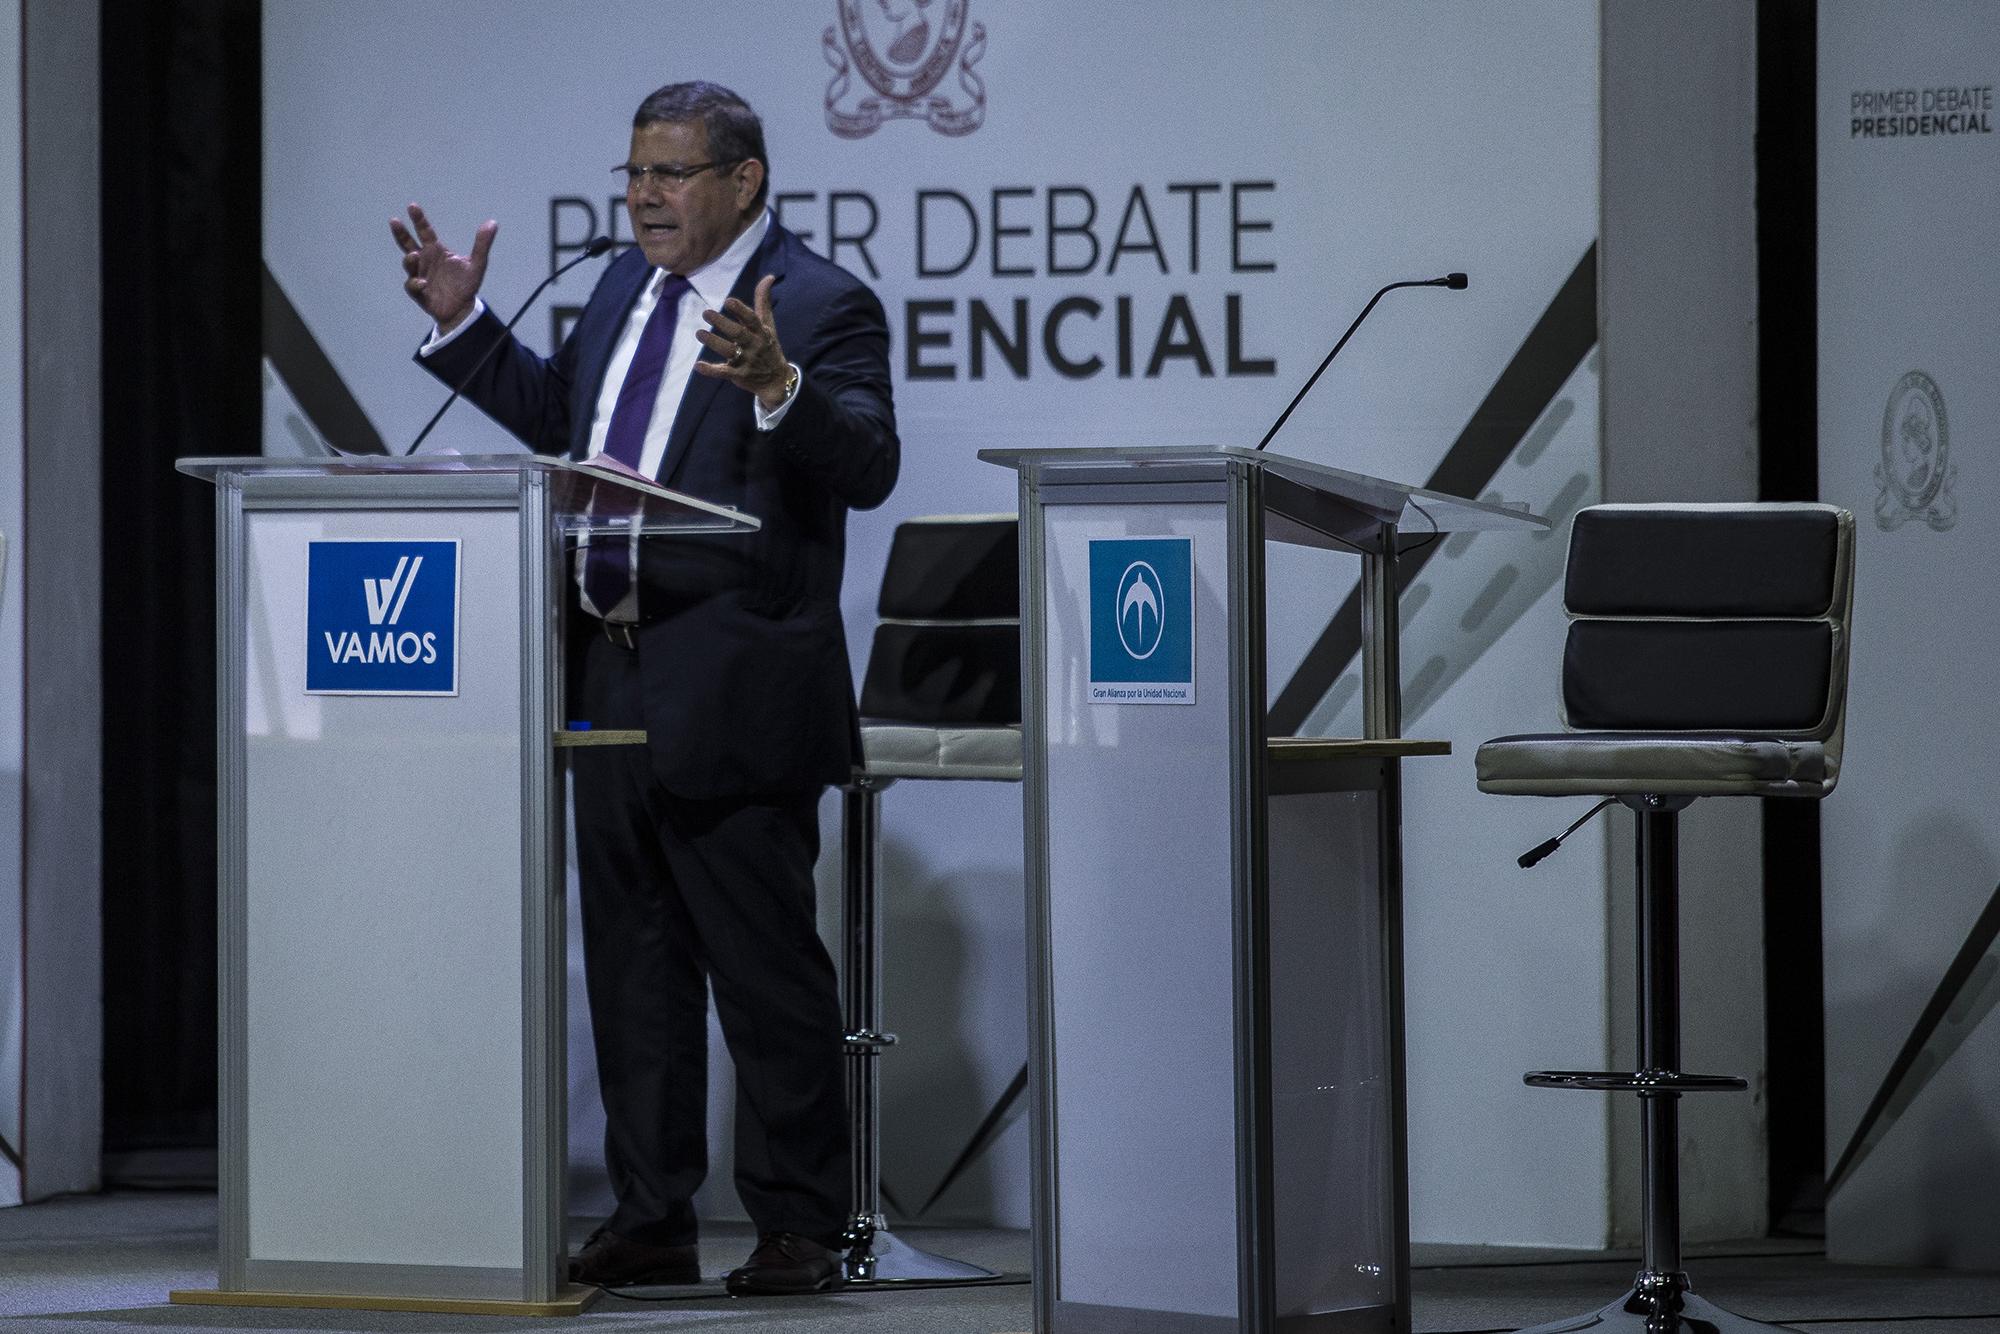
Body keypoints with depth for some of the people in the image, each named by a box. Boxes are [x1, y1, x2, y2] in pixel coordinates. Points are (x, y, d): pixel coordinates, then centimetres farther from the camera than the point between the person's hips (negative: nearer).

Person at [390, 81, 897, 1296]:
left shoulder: (819, 307, -9)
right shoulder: (627, 287, 15)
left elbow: (867, 466, -20)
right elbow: (555, 415, 27)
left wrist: (777, 385, -36)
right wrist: (465, 325, 18)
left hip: (734, 692, -8)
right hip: (613, 681, 8)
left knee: (767, 968, -3)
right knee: (634, 965, 12)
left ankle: (800, 1229, 4)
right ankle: (651, 1221, 20)